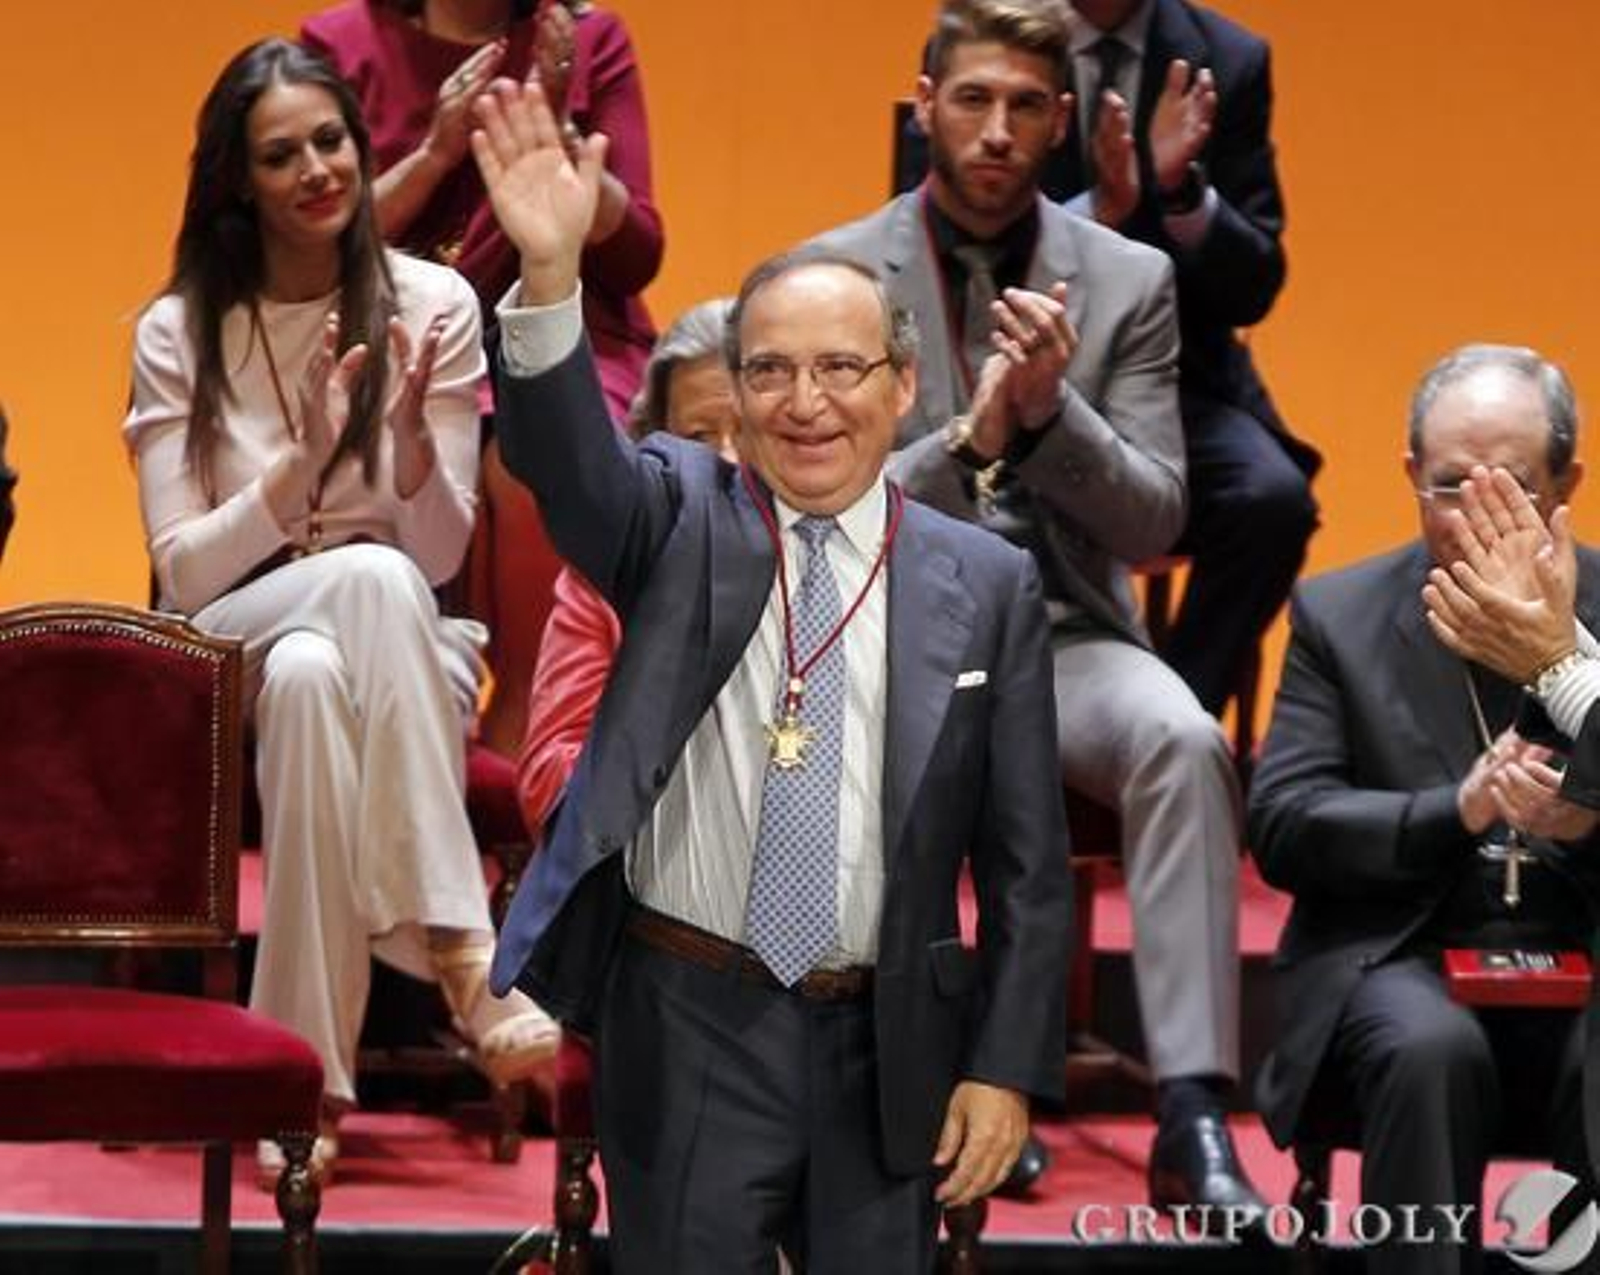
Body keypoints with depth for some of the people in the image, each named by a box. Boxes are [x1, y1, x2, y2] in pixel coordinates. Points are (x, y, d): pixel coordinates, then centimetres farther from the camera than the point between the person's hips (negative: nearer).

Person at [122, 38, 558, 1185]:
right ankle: (462, 952, -45)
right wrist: (301, 463, -20)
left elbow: (442, 556, -2)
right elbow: (182, 575, -5)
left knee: (311, 676, -40)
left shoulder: (433, 306, 0)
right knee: (370, 577, -37)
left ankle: (308, 1076, -44)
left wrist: (412, 439, -23)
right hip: (230, 654, 0)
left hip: (393, 656, 0)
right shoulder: (177, 332, 0)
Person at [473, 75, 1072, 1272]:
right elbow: (565, 456, -20)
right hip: (688, 1031, -1)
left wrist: (1007, 1068, -2)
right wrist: (551, 273, -37)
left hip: (886, 1045, 1)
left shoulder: (990, 587, 2)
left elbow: (1025, 862, 3)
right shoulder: (681, 522, 2)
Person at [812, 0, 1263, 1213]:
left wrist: (1050, 410, -17)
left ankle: (1193, 1120, -34)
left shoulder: (1130, 281, 7)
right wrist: (968, 439, -20)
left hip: (1064, 629, 1)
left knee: (1182, 741, -32)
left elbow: (1154, 521, 2)